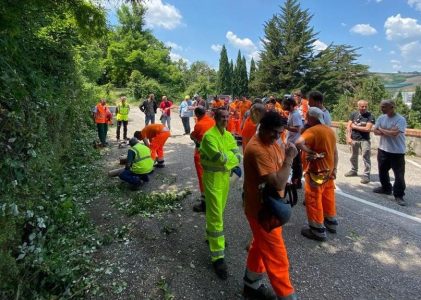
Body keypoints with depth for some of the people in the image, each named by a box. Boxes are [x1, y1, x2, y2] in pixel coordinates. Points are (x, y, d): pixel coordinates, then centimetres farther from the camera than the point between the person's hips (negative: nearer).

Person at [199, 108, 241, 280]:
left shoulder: (229, 135, 8)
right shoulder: (209, 136, -18)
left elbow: (236, 153, -2)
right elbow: (218, 158, -28)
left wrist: (235, 165, -20)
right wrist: (231, 156, -12)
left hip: (225, 176, 8)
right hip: (212, 177, -8)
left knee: (219, 210, 22)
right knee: (215, 214, -6)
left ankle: (212, 235, 46)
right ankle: (218, 256, 0)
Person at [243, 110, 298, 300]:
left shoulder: (271, 142, 4)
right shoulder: (257, 149, -28)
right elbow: (278, 183, -31)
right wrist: (289, 158, -24)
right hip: (262, 210, -10)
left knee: (260, 246, 24)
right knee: (276, 257, 3)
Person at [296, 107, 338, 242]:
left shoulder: (313, 130, -20)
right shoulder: (330, 130, 7)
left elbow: (299, 143, -38)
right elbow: (335, 151, 11)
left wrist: (311, 152, -26)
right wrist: (334, 169, 13)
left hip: (316, 171, -8)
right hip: (328, 169, 9)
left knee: (313, 199, 2)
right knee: (328, 196, 21)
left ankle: (318, 230, 10)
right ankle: (331, 222, 35)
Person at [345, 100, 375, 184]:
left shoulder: (370, 116, -7)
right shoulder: (353, 114, 3)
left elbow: (367, 129, -16)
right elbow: (348, 126, 0)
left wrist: (355, 126, -7)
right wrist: (348, 137, -11)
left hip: (364, 140, -4)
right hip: (354, 139, 4)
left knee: (366, 157, -5)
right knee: (353, 156, 17)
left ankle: (366, 175, 1)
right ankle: (353, 171, 34)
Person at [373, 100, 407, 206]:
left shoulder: (400, 119, -16)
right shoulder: (381, 118, 3)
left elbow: (394, 133, -26)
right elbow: (375, 131, 0)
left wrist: (382, 130, -11)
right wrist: (388, 132, -16)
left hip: (397, 152, -6)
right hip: (383, 150, 7)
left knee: (399, 175, -2)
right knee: (382, 171, 19)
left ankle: (399, 195, 10)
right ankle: (386, 188, 39)